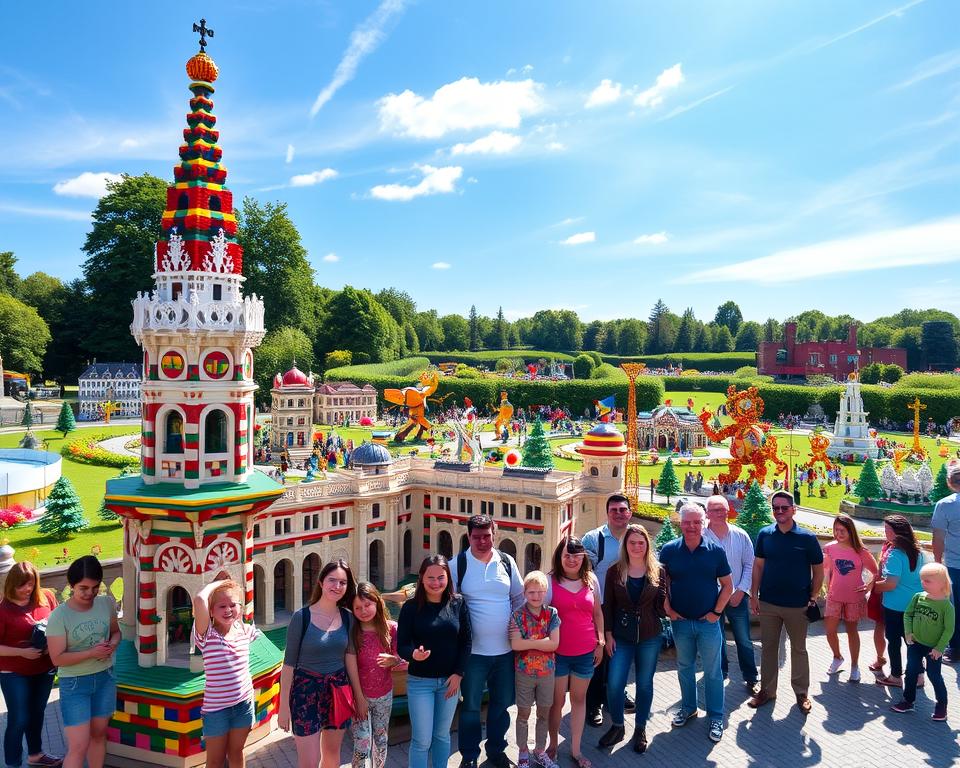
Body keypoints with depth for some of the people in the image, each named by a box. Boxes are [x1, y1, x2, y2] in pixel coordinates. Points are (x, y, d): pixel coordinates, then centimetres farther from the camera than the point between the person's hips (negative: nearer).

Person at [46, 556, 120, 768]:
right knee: (78, 746, -5)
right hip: (74, 684, -4)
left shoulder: (106, 603, -5)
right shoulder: (59, 616, -17)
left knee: (99, 734, 18)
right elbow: (57, 658, -15)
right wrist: (92, 653, -24)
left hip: (105, 678, 4)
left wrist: (112, 645, -11)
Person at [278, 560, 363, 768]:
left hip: (338, 689, 4)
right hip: (306, 690, -4)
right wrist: (284, 705, -7)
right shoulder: (302, 617, -12)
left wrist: (359, 695, 9)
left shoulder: (347, 618, 0)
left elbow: (350, 656, 6)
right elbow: (289, 663, -8)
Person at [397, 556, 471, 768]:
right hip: (419, 681, -2)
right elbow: (401, 645, -11)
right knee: (422, 740, 3)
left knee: (442, 735, 17)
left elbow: (467, 641, -1)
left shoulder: (458, 603, -5)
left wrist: (458, 673, -7)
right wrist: (414, 654, -32)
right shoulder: (410, 607, -10)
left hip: (450, 680, 2)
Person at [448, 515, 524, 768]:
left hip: (505, 649, 3)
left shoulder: (507, 562, 0)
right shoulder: (457, 565, -8)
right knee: (470, 706, 9)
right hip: (473, 651, -3)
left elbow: (519, 598, 10)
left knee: (502, 703, 17)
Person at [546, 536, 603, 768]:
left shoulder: (592, 580, 1)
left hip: (585, 651, 3)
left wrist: (600, 642, 6)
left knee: (579, 699, 14)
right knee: (557, 700, 9)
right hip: (557, 652, -3)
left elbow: (597, 613, 10)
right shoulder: (550, 581, -9)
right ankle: (553, 745, 29)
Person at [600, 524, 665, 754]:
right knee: (614, 684, -1)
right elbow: (608, 606, 0)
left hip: (650, 638, 0)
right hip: (621, 637, 0)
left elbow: (661, 607, 0)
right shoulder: (615, 571, -3)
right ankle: (617, 726, 21)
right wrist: (608, 635, -3)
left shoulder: (658, 571, -2)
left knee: (644, 684, 11)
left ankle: (640, 729, 29)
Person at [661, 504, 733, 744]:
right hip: (680, 621, 2)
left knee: (713, 671, 7)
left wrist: (717, 612, -6)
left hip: (708, 622, -1)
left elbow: (727, 585, 0)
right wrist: (667, 609, -4)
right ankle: (688, 707, 35)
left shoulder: (715, 551, -7)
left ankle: (716, 717, 20)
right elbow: (661, 582, 3)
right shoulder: (669, 550, -5)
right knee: (684, 667, 17)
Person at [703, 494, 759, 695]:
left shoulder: (741, 535, -3)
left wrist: (741, 591, -5)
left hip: (737, 597, 1)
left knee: (744, 640, 9)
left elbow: (749, 565, 2)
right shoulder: (701, 537, -10)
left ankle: (751, 678, 23)